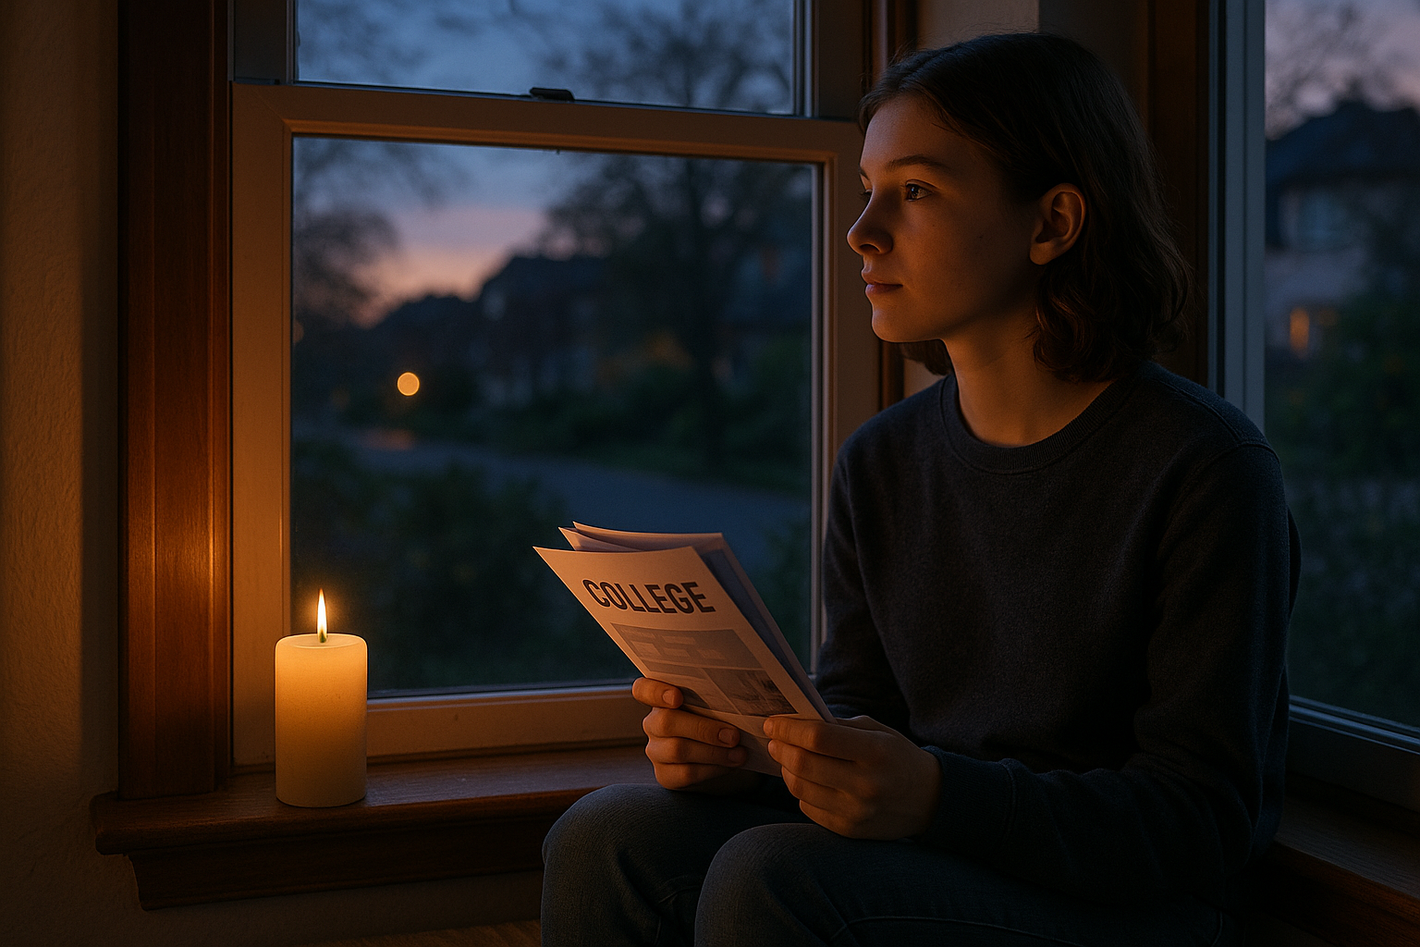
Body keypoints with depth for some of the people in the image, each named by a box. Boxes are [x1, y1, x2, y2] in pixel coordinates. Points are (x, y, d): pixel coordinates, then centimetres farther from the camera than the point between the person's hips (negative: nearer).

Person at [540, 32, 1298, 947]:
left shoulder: (1206, 467, -13)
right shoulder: (882, 462, 6)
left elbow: (1199, 824, -14)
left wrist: (939, 797, -28)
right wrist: (745, 748, -10)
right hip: (925, 854, 6)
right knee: (606, 840, -17)